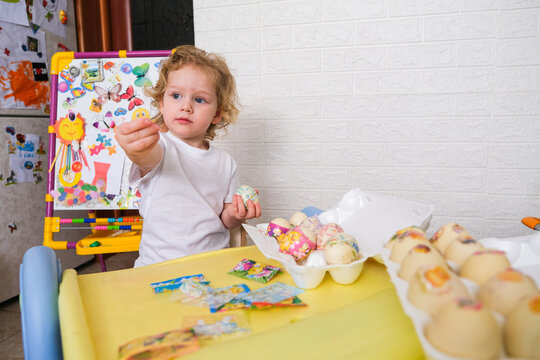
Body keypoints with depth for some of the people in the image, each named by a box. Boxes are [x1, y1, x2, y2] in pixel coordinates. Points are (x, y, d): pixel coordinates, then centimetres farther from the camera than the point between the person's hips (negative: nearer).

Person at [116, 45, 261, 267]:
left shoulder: (225, 163, 6)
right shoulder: (159, 147, -5)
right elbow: (149, 158, -30)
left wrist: (234, 216, -6)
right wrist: (137, 152, -51)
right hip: (159, 265, -3)